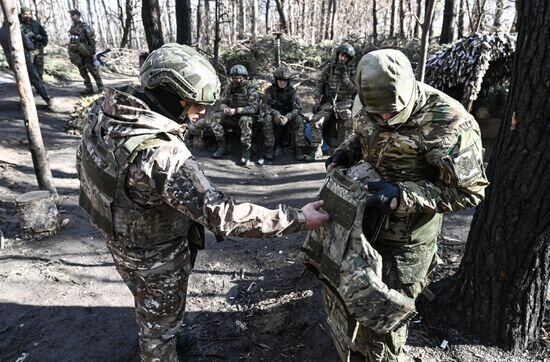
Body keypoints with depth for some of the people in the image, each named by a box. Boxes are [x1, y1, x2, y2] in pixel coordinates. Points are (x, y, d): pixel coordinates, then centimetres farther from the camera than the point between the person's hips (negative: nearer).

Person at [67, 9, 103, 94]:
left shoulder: (84, 26, -8)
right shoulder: (72, 27, 14)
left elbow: (91, 38, -11)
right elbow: (71, 41, 20)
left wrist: (93, 50, -16)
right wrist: (71, 53, 17)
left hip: (85, 52, -7)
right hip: (77, 53, 7)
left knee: (92, 69, -4)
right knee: (82, 71, 4)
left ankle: (100, 87, 3)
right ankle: (89, 88, 8)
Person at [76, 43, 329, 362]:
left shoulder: (105, 111, -13)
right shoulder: (163, 155, -40)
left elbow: (84, 165, 4)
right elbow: (222, 214, -39)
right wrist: (298, 219, -31)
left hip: (119, 238, 8)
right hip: (155, 254, -8)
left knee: (148, 306, 35)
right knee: (160, 319, 22)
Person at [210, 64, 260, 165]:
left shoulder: (251, 88, -13)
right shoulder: (230, 87, 3)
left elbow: (254, 108, -21)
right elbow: (222, 102, 9)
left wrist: (236, 110, -29)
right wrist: (224, 108, -18)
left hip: (247, 116, -5)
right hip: (232, 116, 5)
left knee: (245, 121, -38)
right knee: (216, 117, -15)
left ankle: (246, 150, -25)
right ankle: (222, 146, -8)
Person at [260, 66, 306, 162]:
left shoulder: (292, 91, -9)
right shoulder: (269, 90, -7)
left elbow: (297, 108, -15)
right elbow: (266, 106, -13)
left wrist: (287, 117, -35)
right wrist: (276, 114, -33)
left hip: (289, 116, 0)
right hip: (274, 115, 0)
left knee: (299, 119, -28)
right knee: (267, 118, -31)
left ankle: (299, 148, -23)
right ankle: (269, 148, -24)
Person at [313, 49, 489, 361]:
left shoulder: (449, 123, -24)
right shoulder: (374, 108, -3)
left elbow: (469, 191, -20)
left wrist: (402, 197, -30)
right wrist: (344, 153, -5)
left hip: (403, 242, -7)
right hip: (359, 221, 7)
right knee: (339, 296, 23)